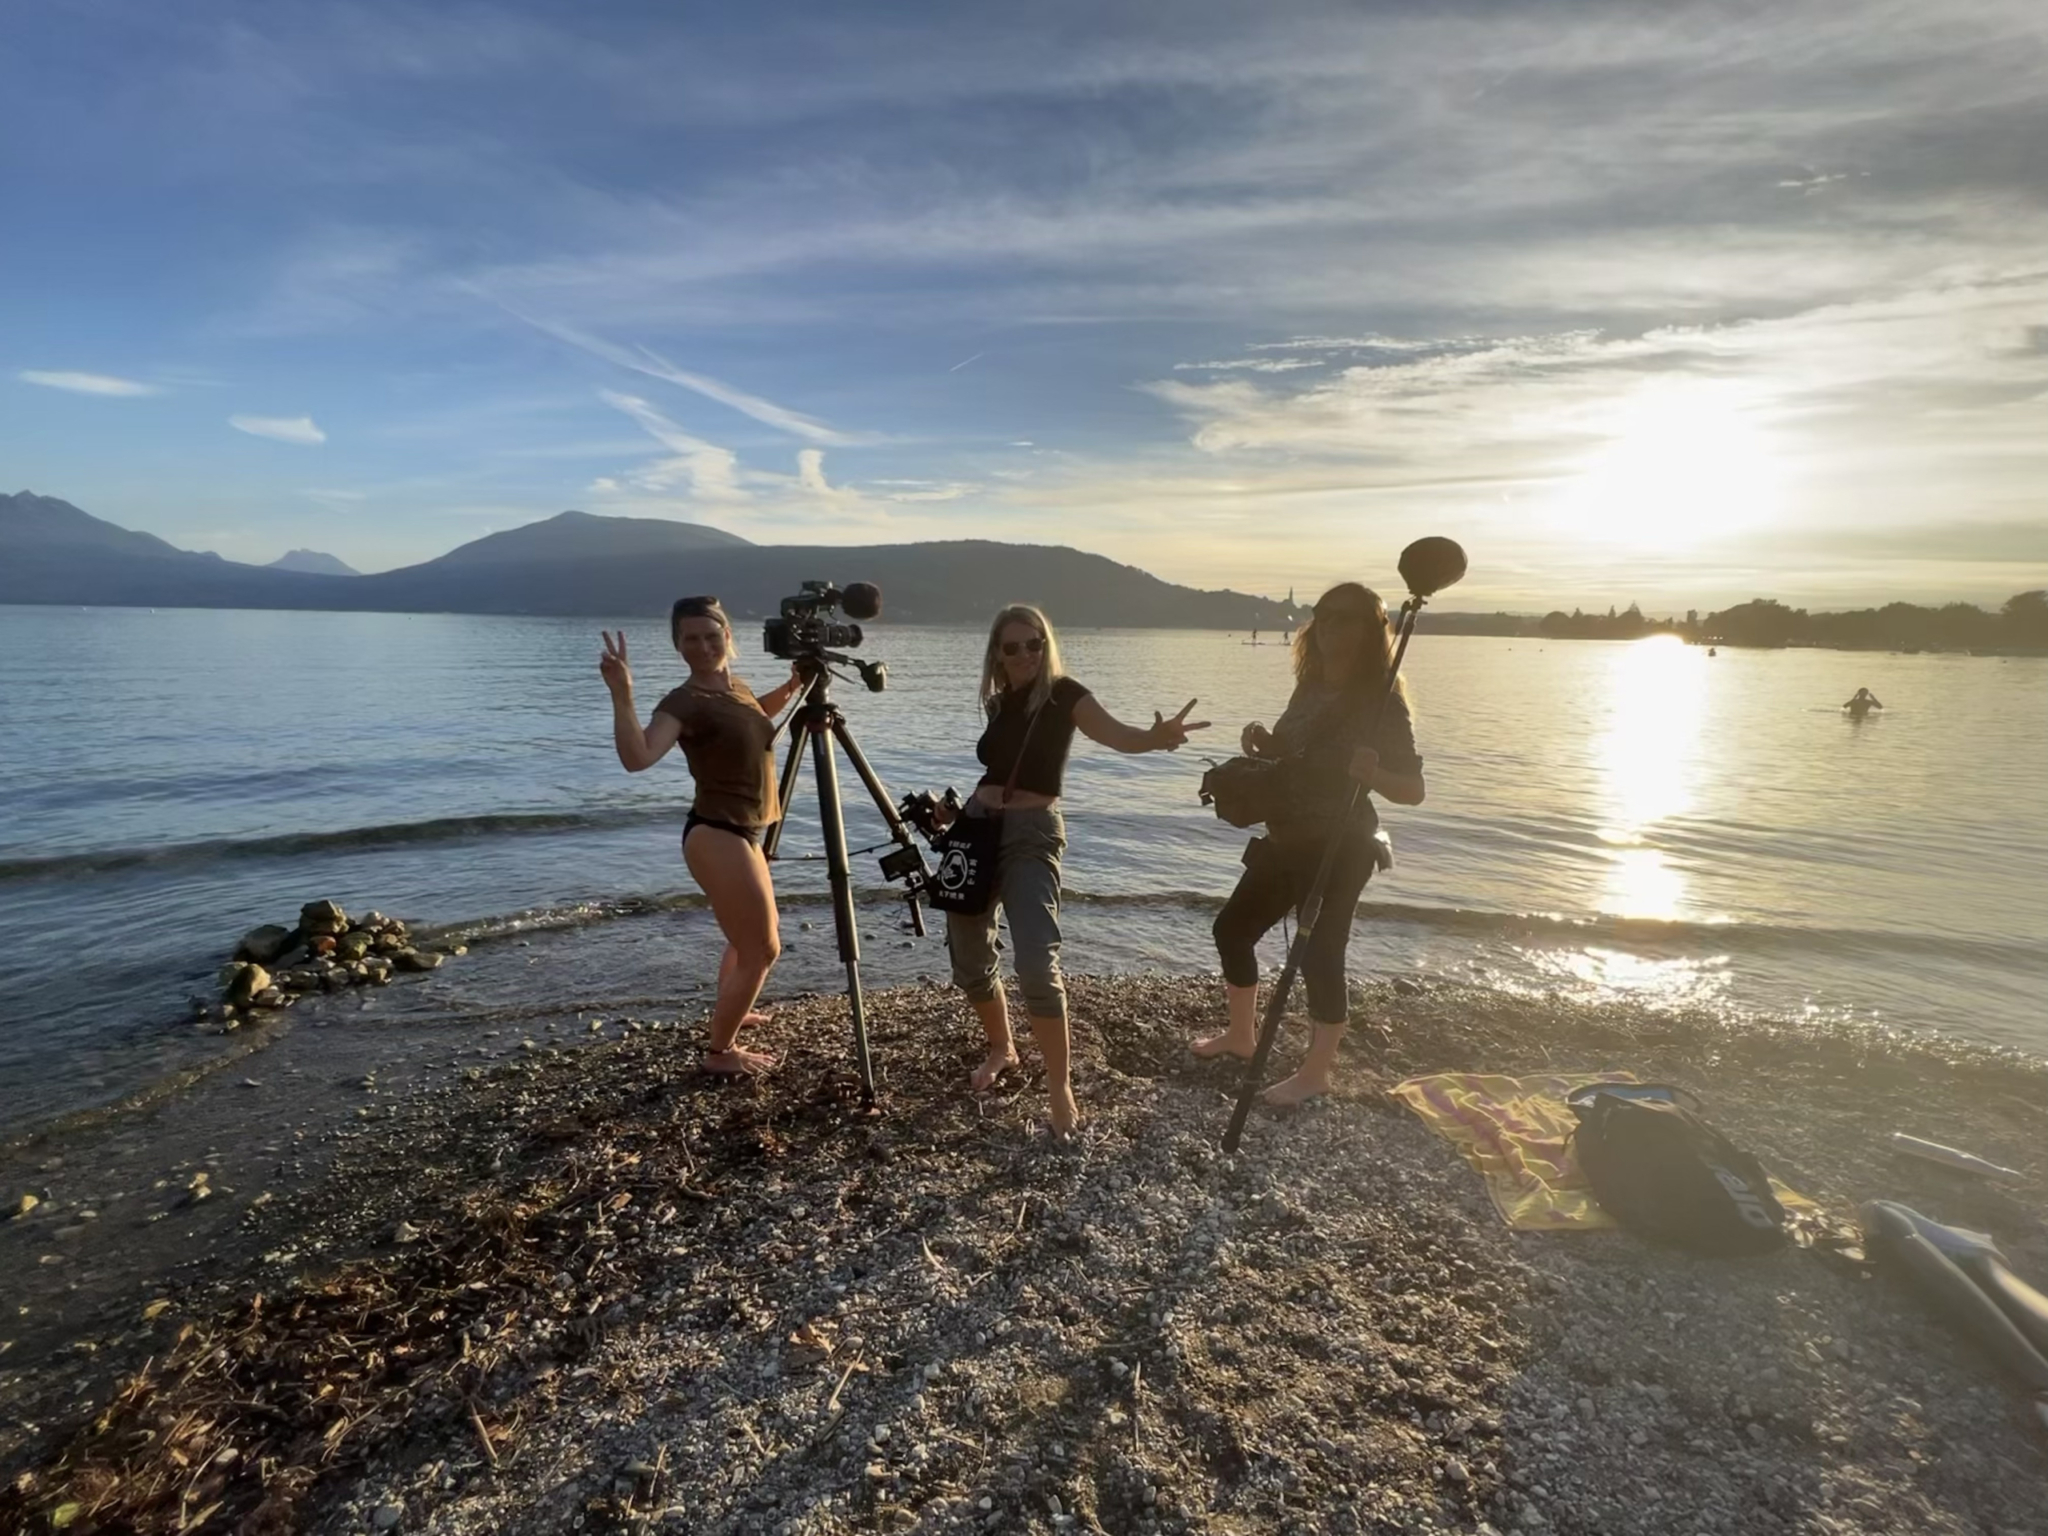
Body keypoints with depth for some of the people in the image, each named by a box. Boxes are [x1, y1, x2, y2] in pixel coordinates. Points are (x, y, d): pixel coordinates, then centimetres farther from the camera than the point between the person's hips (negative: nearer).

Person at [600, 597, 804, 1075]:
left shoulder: (735, 687, 7)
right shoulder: (685, 701, -18)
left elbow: (755, 715, 32)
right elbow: (638, 758, -34)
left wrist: (793, 686, 16)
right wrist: (622, 696, -46)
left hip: (741, 833, 9)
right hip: (717, 836, -9)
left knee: (750, 939, 28)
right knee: (762, 950, -2)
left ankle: (728, 1013, 51)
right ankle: (720, 1051, 15)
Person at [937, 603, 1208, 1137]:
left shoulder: (1064, 694, -8)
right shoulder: (999, 702, 9)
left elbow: (1115, 734, -27)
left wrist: (1155, 737, -47)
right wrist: (953, 810, 9)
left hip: (1031, 834, -6)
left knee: (1037, 963, -18)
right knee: (968, 959, 12)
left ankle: (1059, 1085, -2)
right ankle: (1001, 1049, 36)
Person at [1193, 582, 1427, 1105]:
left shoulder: (1381, 702, -14)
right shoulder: (1310, 689, 6)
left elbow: (1414, 789, -16)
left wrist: (1373, 774, -37)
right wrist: (1263, 740, -3)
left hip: (1339, 850, -8)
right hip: (1289, 841, 8)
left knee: (1318, 953, -2)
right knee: (1233, 927, 14)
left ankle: (1317, 1071, 19)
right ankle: (1241, 1034, 33)